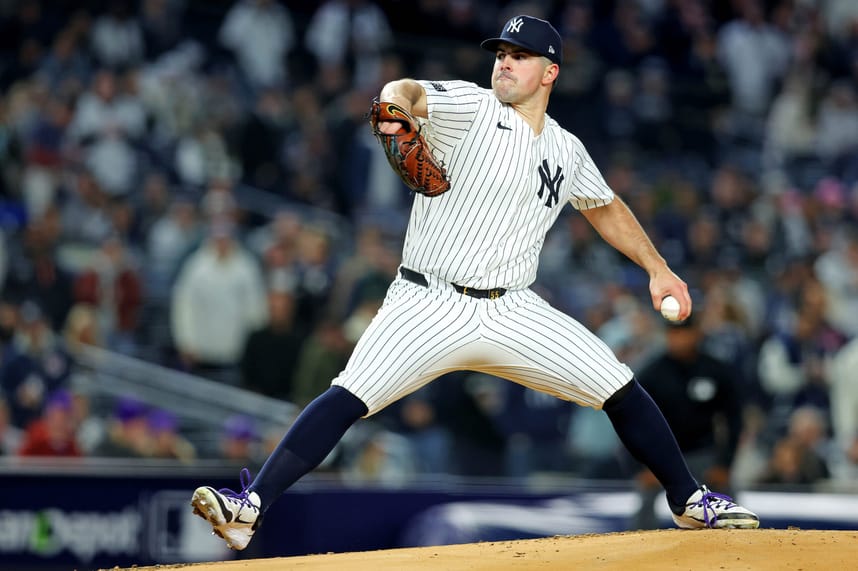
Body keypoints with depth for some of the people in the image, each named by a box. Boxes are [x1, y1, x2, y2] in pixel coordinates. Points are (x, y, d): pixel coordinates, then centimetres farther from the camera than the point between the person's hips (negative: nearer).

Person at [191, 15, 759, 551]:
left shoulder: (567, 151, 12)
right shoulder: (472, 107, -3)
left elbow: (607, 208, 30)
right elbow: (408, 91, -23)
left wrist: (658, 267, 24)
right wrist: (396, 108, -46)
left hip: (514, 312, 4)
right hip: (430, 306, -4)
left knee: (621, 389, -2)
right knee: (349, 397, -23)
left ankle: (689, 500, 18)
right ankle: (249, 509, -25)